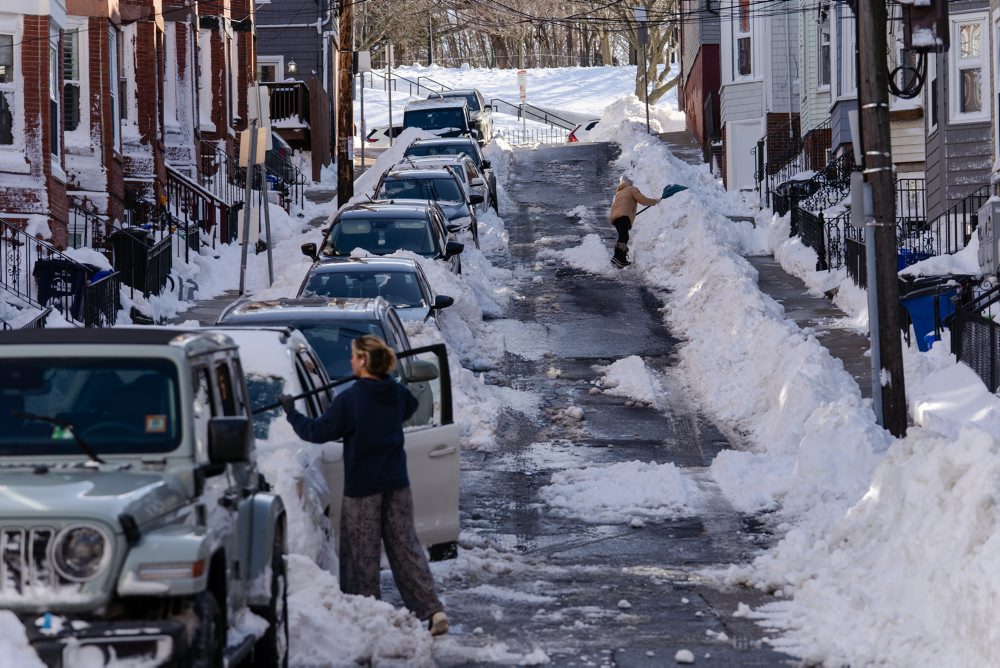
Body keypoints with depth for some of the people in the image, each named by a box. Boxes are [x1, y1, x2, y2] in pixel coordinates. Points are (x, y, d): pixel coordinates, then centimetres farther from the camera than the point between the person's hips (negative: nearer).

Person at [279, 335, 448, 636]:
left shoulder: (350, 400, -16)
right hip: (396, 484, 5)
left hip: (362, 488, -5)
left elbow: (317, 432, -12)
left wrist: (292, 412, 3)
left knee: (361, 555, 5)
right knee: (406, 547, 7)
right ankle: (432, 610, -2)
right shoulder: (396, 394, 3)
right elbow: (410, 406, 28)